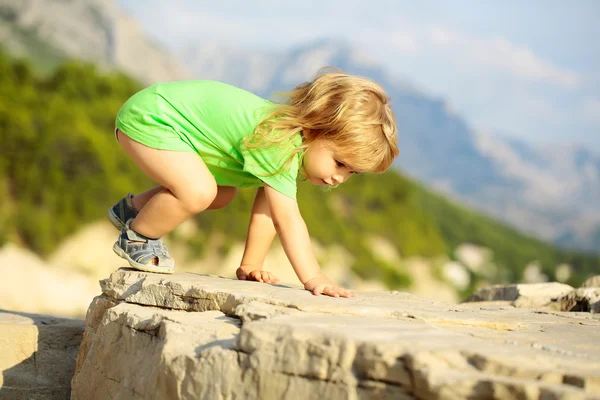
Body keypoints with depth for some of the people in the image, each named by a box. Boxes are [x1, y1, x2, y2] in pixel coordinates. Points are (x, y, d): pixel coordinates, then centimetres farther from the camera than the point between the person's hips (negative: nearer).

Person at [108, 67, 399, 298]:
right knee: (198, 191, -29)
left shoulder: (296, 138, -1)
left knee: (223, 195, 17)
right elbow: (287, 218, -37)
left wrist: (250, 267, -2)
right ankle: (136, 237, -2)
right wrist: (313, 279, -40)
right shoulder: (279, 143, -32)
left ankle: (134, 208, 31)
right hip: (148, 117, -10)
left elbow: (266, 210, 0)